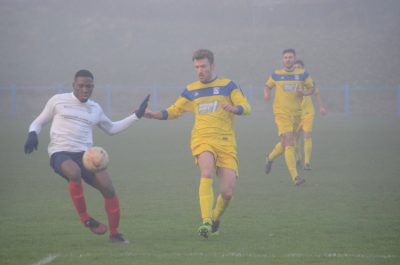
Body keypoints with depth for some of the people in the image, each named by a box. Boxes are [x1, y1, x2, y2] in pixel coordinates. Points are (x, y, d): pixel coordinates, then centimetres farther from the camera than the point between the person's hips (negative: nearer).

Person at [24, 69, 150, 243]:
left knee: (108, 188, -16)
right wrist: (32, 134, -8)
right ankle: (84, 217, -20)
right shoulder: (58, 101, 8)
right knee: (75, 173, -39)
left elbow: (111, 128, 33)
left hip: (85, 154, 4)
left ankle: (114, 234, 2)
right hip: (60, 153, -4)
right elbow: (39, 122, 15)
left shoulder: (95, 109, 18)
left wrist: (136, 115, 26)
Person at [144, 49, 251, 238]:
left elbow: (246, 107, -1)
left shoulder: (227, 85, 6)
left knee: (227, 192, -7)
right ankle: (206, 221, -37)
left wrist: (234, 108, -23)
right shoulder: (191, 90, 14)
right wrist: (154, 114, 5)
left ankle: (216, 218, 24)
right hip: (202, 139, 0)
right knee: (207, 174, -31)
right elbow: (174, 111, 22)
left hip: (226, 142, 0)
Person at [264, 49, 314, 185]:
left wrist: (304, 92, -9)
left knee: (286, 143, 16)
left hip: (296, 113, 4)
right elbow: (267, 86, 19)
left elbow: (311, 88, 13)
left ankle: (270, 157, 46)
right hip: (282, 113, -4)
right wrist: (266, 94, -3)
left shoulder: (303, 74, 5)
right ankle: (295, 176, -21)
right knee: (289, 143, -16)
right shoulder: (276, 75, 4)